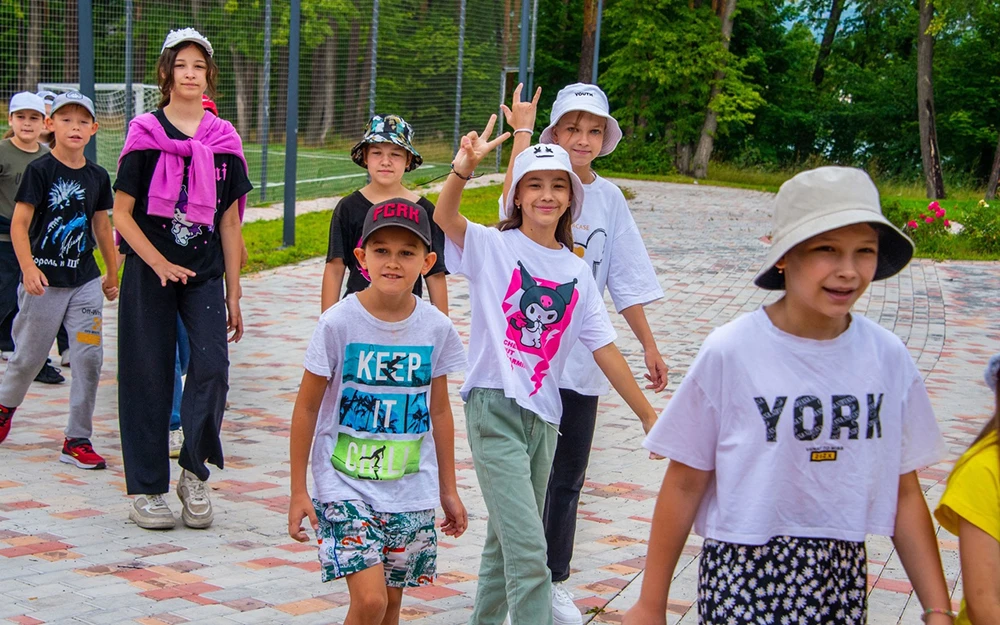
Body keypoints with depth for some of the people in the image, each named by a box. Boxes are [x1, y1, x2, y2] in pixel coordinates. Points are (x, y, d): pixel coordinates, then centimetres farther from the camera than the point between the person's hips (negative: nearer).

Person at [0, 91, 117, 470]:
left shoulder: (97, 176, 6)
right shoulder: (39, 170, -8)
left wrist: (113, 274, 22)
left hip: (85, 281, 4)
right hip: (44, 279, -4)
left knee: (90, 357, -4)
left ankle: (77, 441, 4)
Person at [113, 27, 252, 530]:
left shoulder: (223, 141, 5)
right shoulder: (145, 135, -1)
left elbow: (229, 223, 8)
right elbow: (122, 213, -3)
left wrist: (233, 294, 7)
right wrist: (160, 263, -15)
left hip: (205, 273, 2)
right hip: (149, 272, -2)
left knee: (212, 366, -14)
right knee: (150, 377, 2)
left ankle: (194, 472, 5)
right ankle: (146, 489, 13)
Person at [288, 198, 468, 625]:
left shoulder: (436, 328, -2)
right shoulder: (339, 323, -12)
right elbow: (306, 408, -4)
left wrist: (448, 489, 14)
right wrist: (298, 490, -4)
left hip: (411, 493, 4)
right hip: (345, 487, -3)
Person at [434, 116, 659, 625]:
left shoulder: (577, 273, 9)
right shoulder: (492, 248, -5)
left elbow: (604, 349, 11)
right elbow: (444, 216, -24)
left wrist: (647, 414, 10)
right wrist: (464, 167, -42)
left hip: (544, 415, 6)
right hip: (494, 408, -6)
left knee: (507, 541, 19)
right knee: (528, 552, -14)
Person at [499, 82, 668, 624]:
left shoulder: (609, 198, 7)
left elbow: (627, 280, 12)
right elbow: (512, 209, -30)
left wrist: (648, 346, 10)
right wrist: (521, 133, -27)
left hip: (581, 360, 4)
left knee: (567, 477, 11)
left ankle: (554, 581, 24)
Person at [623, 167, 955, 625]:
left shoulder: (887, 357, -2)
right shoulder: (730, 352, -12)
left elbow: (904, 492, 5)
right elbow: (685, 484, -6)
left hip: (844, 581, 3)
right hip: (742, 577, -3)